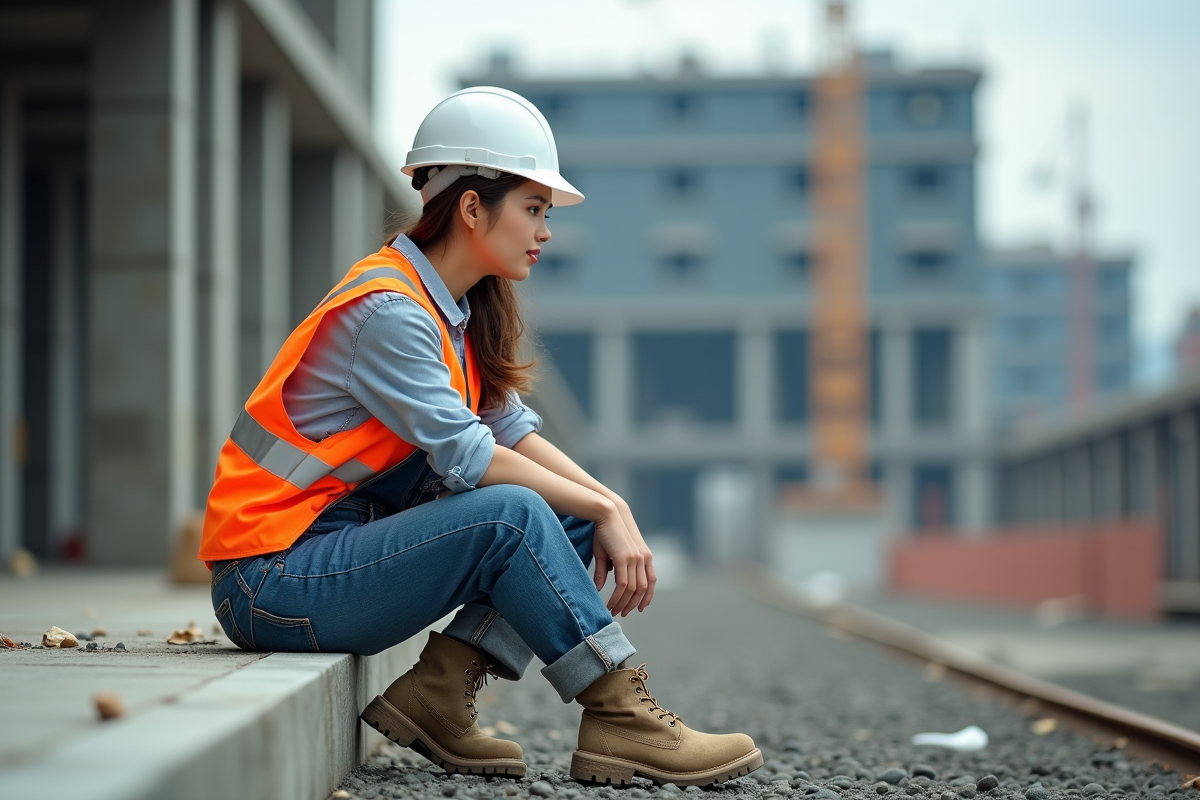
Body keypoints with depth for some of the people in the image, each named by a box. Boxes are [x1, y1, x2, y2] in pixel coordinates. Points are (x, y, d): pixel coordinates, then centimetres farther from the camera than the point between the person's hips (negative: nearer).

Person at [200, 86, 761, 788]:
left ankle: (439, 693, -7)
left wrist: (608, 506, -10)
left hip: (346, 541, 9)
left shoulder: (457, 308, 10)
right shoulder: (388, 311, -19)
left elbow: (513, 430, 5)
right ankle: (620, 722, -20)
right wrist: (605, 507, -17)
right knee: (511, 513, -27)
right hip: (271, 582, -9)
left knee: (574, 516, -2)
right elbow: (465, 458, -23)